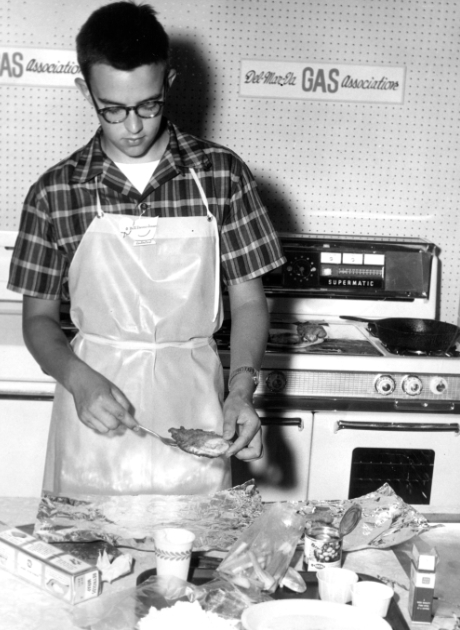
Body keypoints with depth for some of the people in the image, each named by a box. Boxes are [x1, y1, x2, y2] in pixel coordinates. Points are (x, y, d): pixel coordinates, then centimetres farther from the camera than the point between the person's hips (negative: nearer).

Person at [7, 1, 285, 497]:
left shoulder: (222, 174, -3)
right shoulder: (54, 192, -2)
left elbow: (247, 301, 1)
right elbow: (39, 317, 3)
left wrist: (241, 388, -13)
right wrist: (80, 380, -15)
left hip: (193, 413, 0)